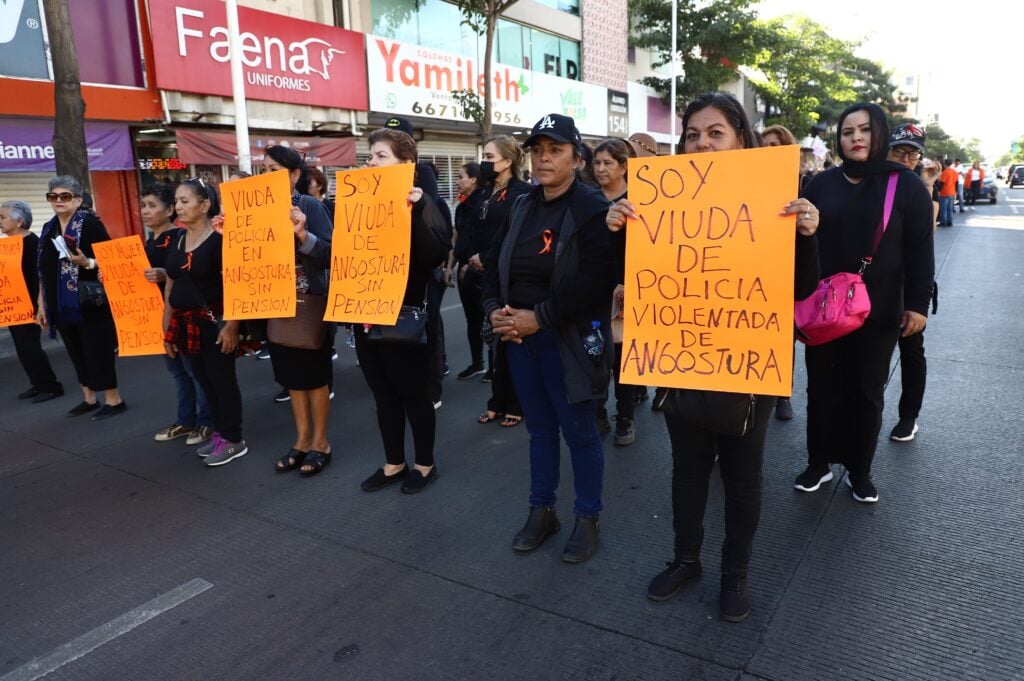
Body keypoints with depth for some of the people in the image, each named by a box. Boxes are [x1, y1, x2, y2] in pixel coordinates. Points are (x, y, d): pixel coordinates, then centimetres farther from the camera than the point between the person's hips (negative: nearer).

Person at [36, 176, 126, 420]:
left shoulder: (90, 223, -8)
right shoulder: (48, 229, 12)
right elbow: (44, 271, 15)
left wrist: (87, 262, -28)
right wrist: (42, 306, 15)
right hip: (61, 306, 7)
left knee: (97, 352, -3)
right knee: (76, 353, 13)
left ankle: (114, 400, 7)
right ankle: (89, 398, 24)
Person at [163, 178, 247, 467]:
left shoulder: (219, 239, -12)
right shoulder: (177, 242, 11)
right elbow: (170, 286, 15)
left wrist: (231, 325, -21)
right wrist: (167, 327, 14)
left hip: (214, 322, -7)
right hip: (186, 323, 7)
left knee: (222, 379, 0)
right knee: (205, 380, 14)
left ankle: (233, 440, 11)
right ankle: (220, 432, 26)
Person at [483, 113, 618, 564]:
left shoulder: (593, 209, -10)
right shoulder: (521, 208, 11)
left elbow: (595, 281, -22)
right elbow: (494, 264, 12)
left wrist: (539, 317, -22)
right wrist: (494, 309, -7)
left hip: (567, 339, -6)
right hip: (519, 337, 6)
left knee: (578, 431, 7)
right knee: (539, 428, 17)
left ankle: (587, 519, 24)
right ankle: (541, 511, 32)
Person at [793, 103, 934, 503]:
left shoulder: (905, 184, -1)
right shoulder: (822, 184, 4)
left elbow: (920, 249, -1)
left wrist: (918, 304, -5)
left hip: (879, 310, -1)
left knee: (866, 391, 9)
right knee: (822, 387, 8)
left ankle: (860, 470, 24)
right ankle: (818, 463, 23)